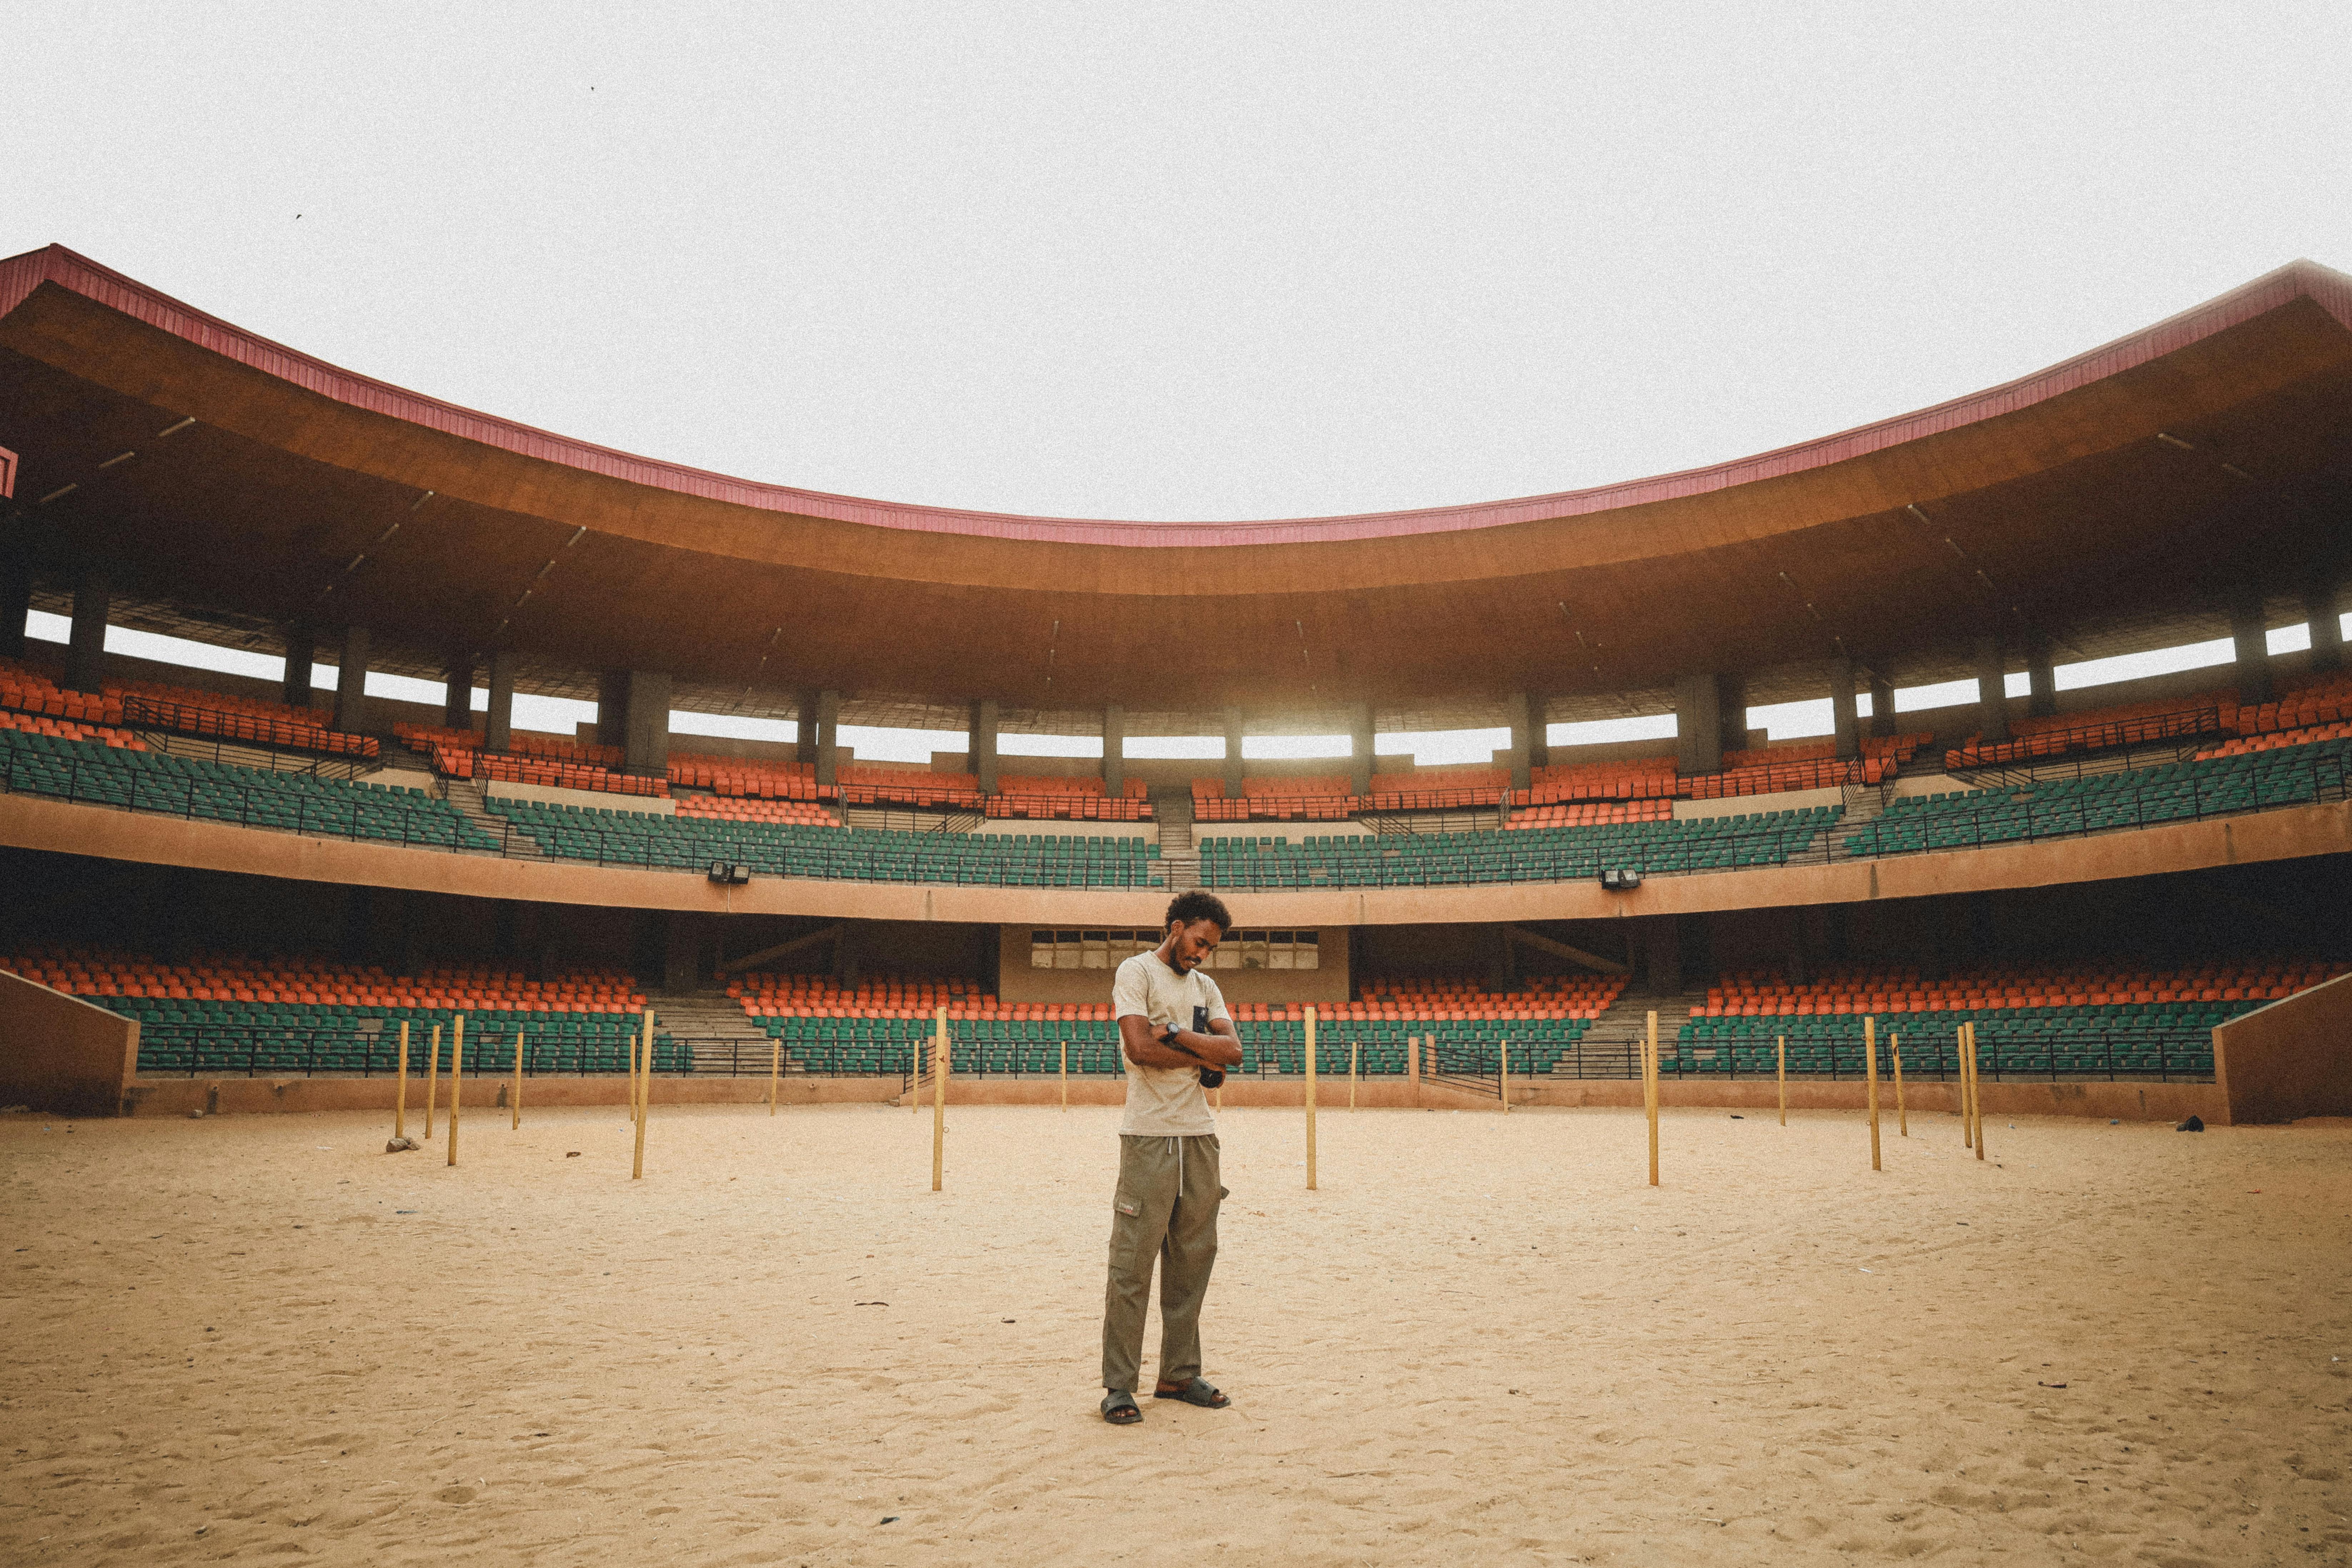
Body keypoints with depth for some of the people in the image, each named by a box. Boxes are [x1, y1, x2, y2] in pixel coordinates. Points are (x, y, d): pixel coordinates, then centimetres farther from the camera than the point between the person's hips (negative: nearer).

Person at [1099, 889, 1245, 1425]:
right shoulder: (1137, 972, -2)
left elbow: (1233, 1050, 3)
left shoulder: (1205, 987, 17)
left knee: (1193, 1260, 9)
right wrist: (1202, 1057, -4)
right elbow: (1140, 1048, -16)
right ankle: (1118, 1386, 3)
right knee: (1133, 1264, -4)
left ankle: (1180, 1375, 19)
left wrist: (1177, 1034, -10)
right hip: (1149, 1137, -6)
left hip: (1199, 1137, 6)